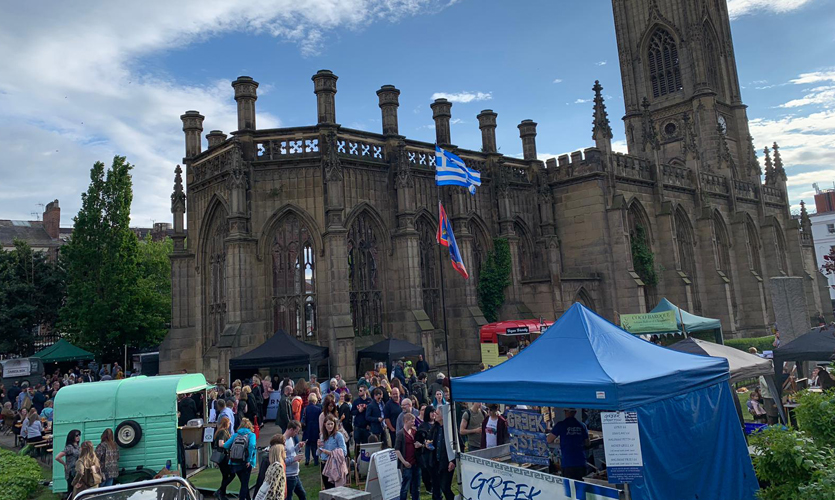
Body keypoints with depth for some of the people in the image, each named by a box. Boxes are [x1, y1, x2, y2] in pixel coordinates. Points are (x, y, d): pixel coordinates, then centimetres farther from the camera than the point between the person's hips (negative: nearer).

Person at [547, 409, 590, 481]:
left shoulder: (561, 425, -6)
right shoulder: (582, 425, 4)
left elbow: (549, 440, -5)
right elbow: (587, 443, 15)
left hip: (567, 462, -3)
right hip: (581, 462, 4)